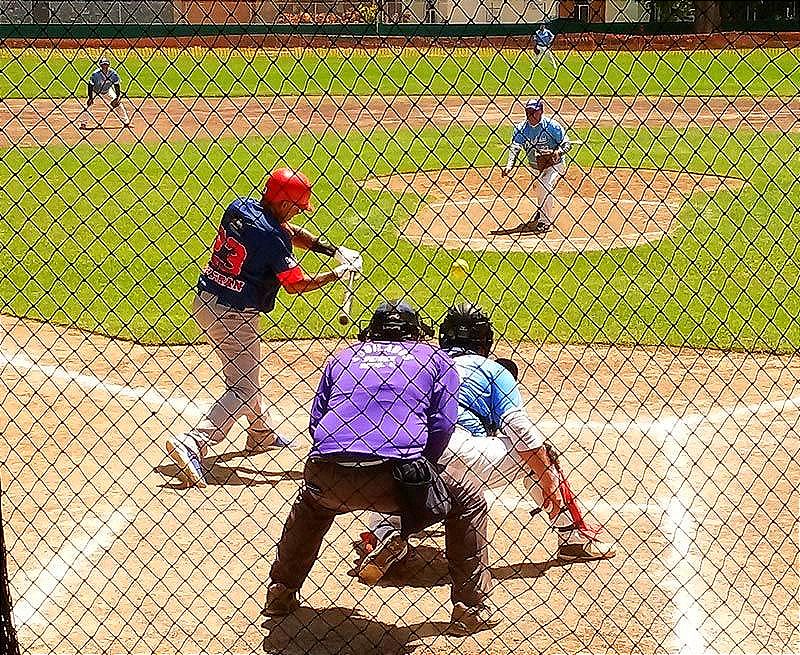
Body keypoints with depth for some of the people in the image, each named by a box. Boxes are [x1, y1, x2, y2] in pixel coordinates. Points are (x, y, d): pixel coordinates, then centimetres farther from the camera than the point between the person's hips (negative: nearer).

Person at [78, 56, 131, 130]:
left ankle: (126, 122, 6)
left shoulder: (113, 73, -22)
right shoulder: (96, 74, -29)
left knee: (118, 103, -5)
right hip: (95, 92, -2)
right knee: (89, 105, -19)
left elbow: (117, 86, -12)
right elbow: (90, 86, -21)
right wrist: (90, 98, -25)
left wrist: (117, 97, -17)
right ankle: (83, 123, -8)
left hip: (108, 91, 2)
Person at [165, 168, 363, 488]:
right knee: (243, 389, -2)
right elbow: (297, 284, -14)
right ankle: (191, 444, -17)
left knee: (243, 373, 26)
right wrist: (339, 272, -1)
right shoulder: (272, 238, -22)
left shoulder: (240, 206, 3)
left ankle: (261, 433, 43)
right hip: (234, 315, -9)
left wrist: (333, 250, 9)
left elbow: (289, 231, 15)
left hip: (205, 301, 9)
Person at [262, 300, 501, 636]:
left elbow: (315, 422, 21)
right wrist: (418, 477, 20)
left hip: (327, 474, 4)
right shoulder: (434, 358, 21)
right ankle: (471, 610, 18)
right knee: (468, 499, 21)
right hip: (392, 475, -4)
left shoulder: (344, 356, 28)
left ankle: (280, 594, 42)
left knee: (310, 501, 40)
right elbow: (442, 425, 8)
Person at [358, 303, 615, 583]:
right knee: (537, 454, 17)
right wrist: (551, 483, 6)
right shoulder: (493, 370, 20)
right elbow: (519, 429, 4)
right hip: (461, 457, -4)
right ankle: (573, 537, 17)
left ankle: (382, 535, 7)